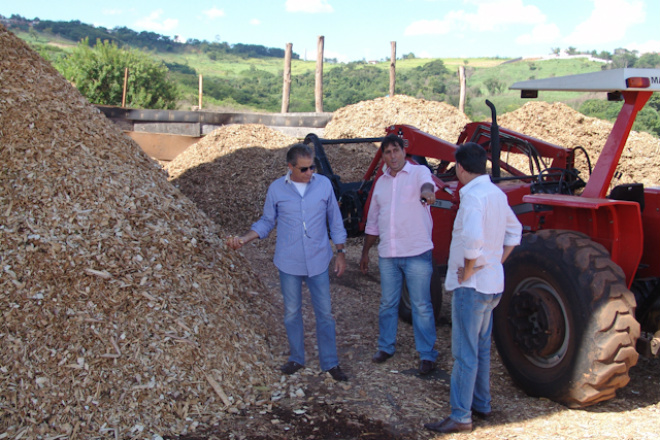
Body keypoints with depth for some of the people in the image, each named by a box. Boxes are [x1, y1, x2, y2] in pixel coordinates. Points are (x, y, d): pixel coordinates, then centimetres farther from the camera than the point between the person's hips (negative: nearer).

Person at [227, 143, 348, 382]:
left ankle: (330, 362, 18)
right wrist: (243, 239, -8)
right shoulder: (276, 189, -4)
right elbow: (267, 222, 6)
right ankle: (296, 358, 30)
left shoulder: (324, 184, -3)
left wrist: (340, 252, 4)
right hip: (289, 262, 0)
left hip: (318, 261, 0)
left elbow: (335, 220, 5)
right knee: (292, 312, 12)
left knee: (324, 312, 5)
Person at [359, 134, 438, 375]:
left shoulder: (419, 172, -3)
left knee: (421, 306, 2)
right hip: (387, 255, 5)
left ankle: (427, 354, 12)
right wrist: (365, 252, 20)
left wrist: (426, 192, -53)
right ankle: (386, 347, 29)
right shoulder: (381, 182, 13)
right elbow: (373, 221, 19)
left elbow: (427, 183, -29)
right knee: (387, 303, 14)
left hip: (417, 253, -5)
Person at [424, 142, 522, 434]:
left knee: (465, 353, -1)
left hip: (471, 286, -9)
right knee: (481, 348, 20)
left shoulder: (472, 196, -20)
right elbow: (514, 231, 19)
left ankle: (461, 417, 7)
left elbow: (473, 238, -35)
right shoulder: (497, 193, 9)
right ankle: (481, 404, 33)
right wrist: (497, 262, 12)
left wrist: (467, 271, -20)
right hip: (493, 284, 9)